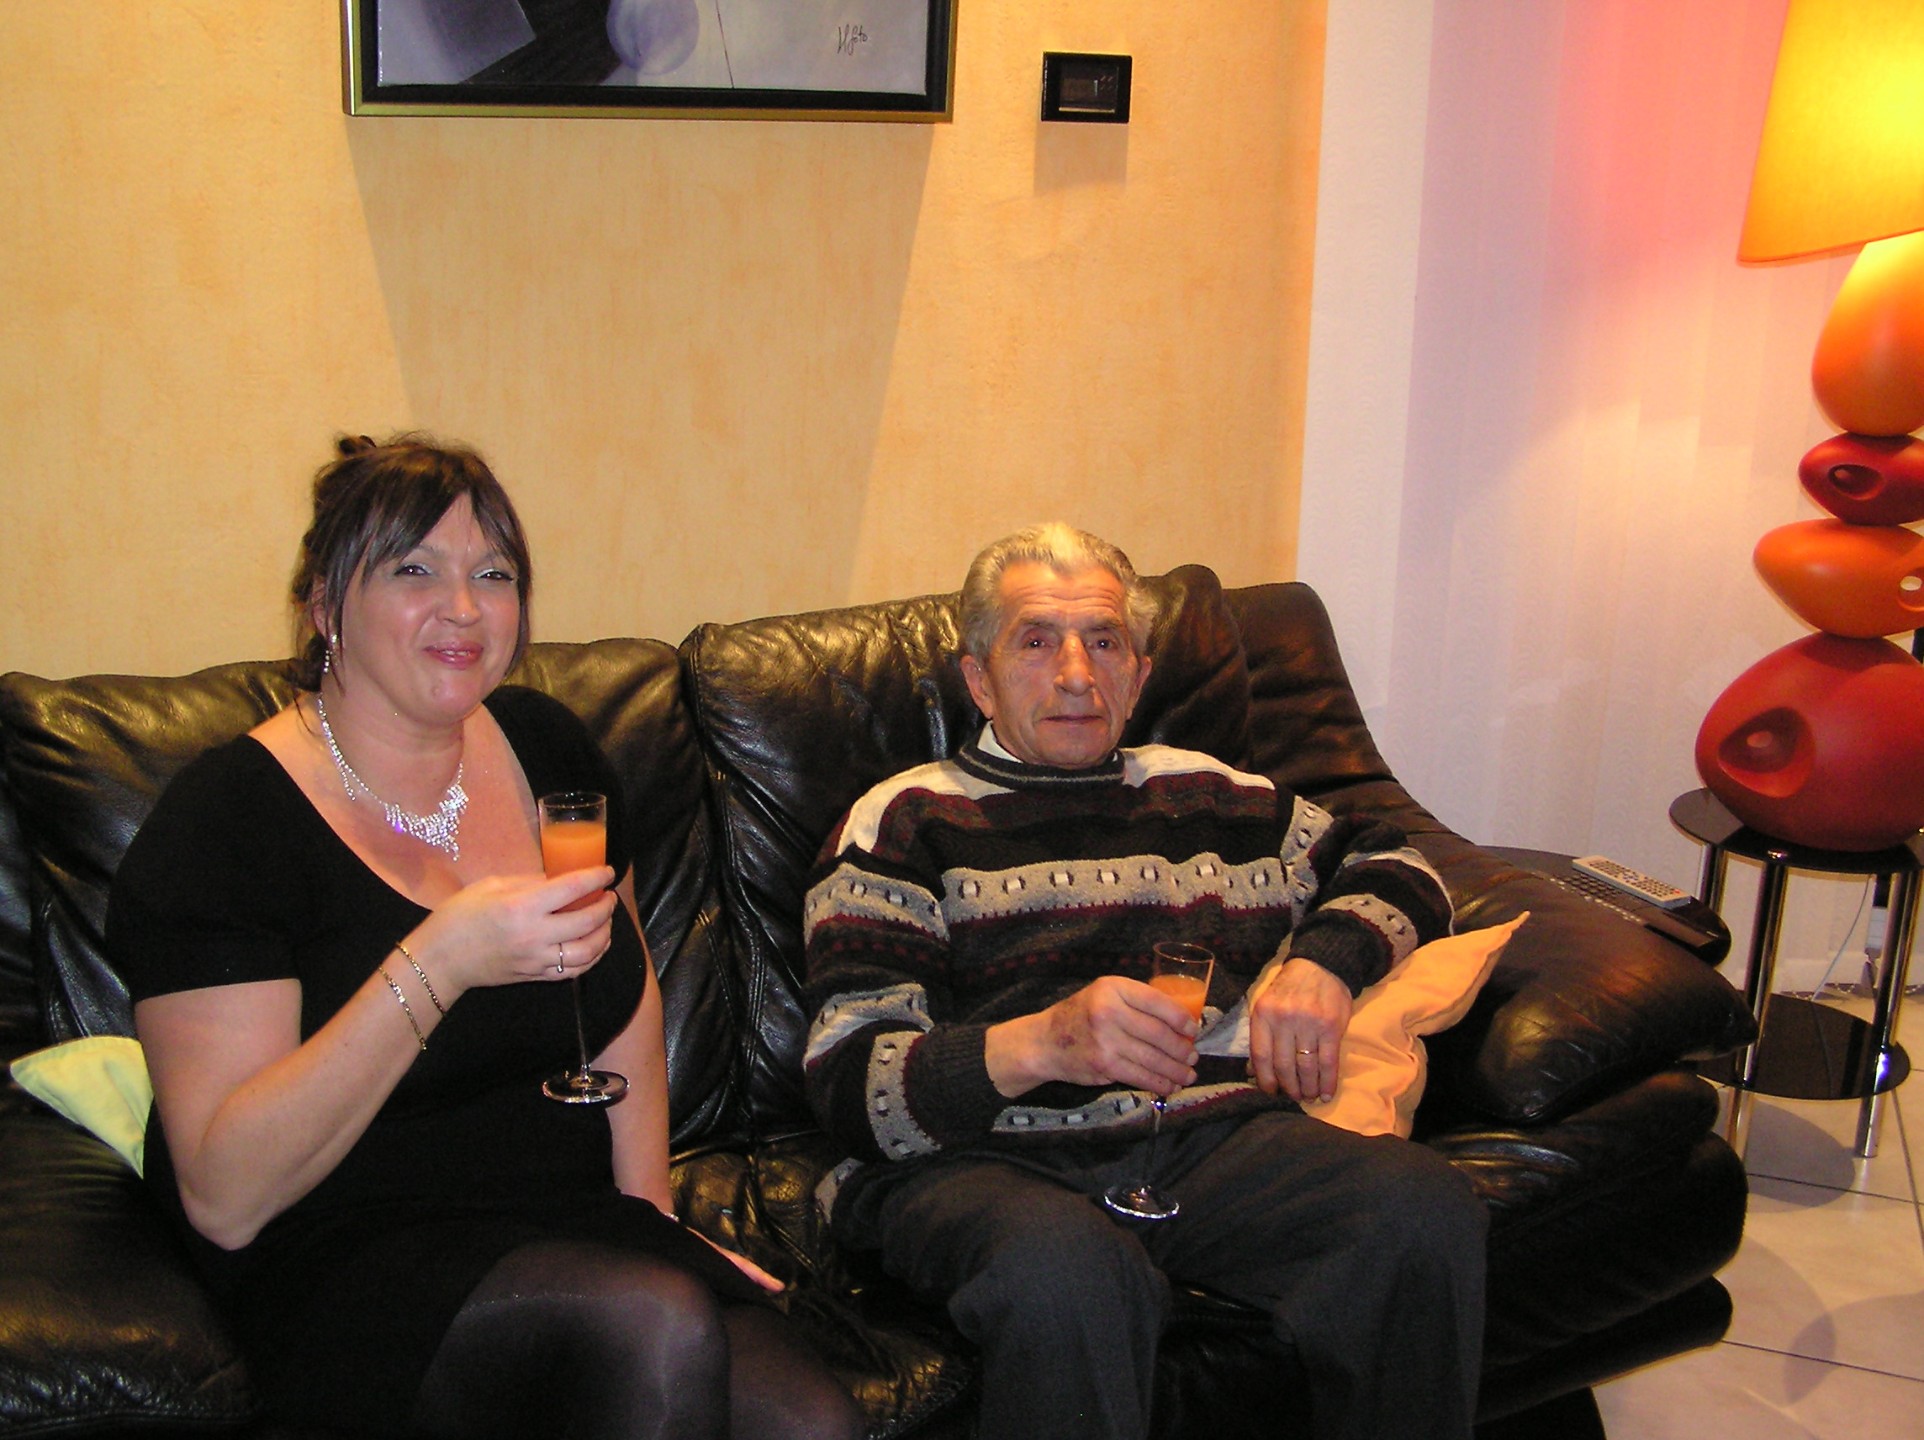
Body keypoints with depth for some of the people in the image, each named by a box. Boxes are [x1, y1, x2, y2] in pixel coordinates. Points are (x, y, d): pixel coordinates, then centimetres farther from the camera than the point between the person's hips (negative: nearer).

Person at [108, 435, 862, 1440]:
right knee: (655, 1325, -32)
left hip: (581, 1225, 5)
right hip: (347, 1271, -4)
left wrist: (649, 1206, 11)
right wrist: (435, 964, -28)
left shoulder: (545, 745, 7)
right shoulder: (224, 821, -11)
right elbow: (225, 1196, -18)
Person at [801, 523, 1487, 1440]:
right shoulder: (905, 821, 10)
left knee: (1423, 1208, -26)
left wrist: (1324, 961, 12)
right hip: (983, 1160, -4)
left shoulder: (1205, 795, 24)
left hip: (1212, 1139, 4)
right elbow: (848, 1082, -1)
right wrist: (1041, 1043, -20)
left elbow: (1397, 867, 35)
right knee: (1068, 1270, -39)